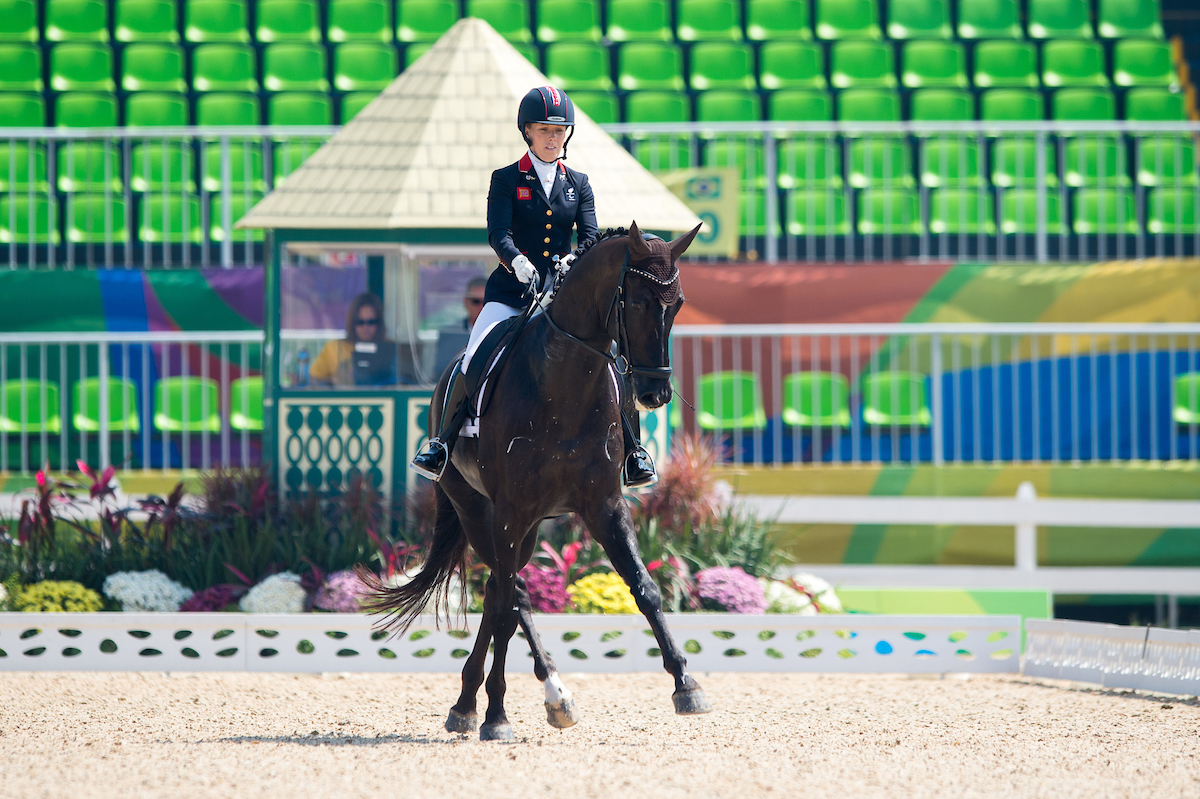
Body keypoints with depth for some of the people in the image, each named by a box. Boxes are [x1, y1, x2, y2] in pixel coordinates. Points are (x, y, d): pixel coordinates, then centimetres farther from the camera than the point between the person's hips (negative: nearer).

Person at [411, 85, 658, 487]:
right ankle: (442, 442, -9)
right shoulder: (506, 180, 4)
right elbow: (498, 234, -11)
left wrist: (576, 260, -23)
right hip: (511, 292, -2)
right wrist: (519, 263, -33)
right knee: (475, 360, -22)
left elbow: (591, 236, 0)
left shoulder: (578, 184, 12)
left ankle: (632, 454, -7)